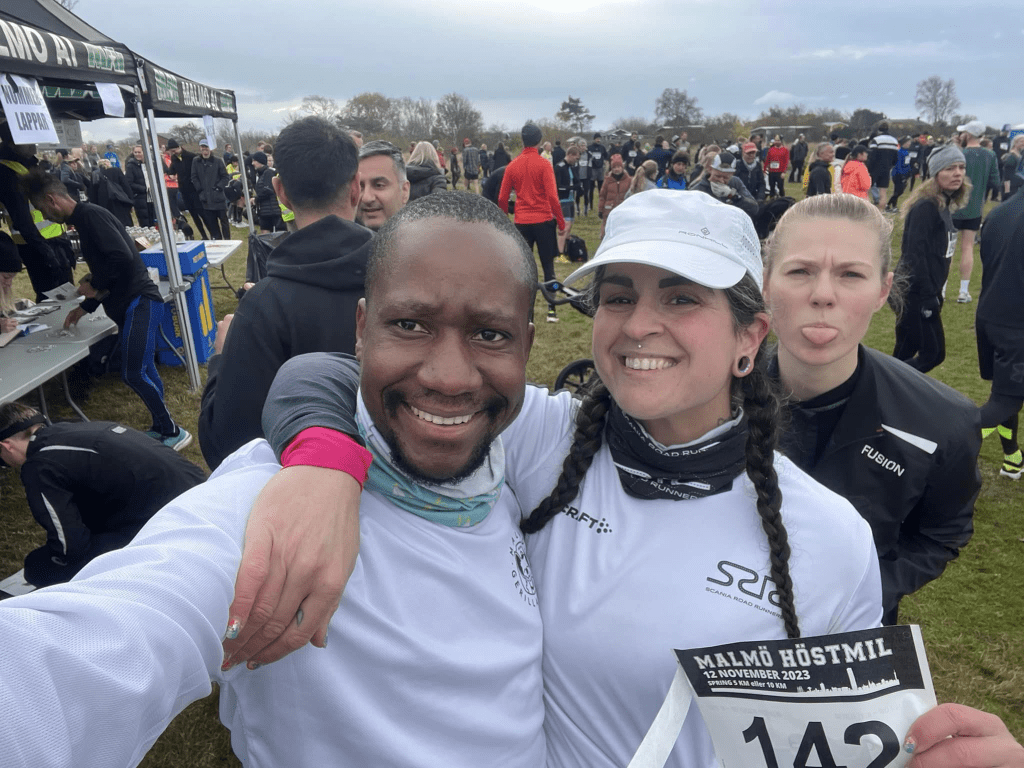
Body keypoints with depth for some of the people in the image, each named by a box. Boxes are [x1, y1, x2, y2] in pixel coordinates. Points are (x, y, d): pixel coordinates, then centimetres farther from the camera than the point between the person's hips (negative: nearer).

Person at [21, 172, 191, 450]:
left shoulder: (90, 215, -12)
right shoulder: (83, 219, 19)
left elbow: (122, 257, -25)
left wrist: (94, 286, -10)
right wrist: (86, 307, 24)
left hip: (139, 302, -10)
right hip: (130, 303, 10)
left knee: (133, 373, -10)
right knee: (142, 371, 13)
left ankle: (173, 432, 0)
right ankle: (160, 427, 22)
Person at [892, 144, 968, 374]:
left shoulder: (944, 205, 12)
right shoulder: (926, 206, -16)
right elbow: (914, 254, -22)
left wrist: (936, 294, 18)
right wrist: (927, 296, -22)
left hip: (928, 292, 9)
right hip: (916, 295, -9)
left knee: (906, 351, 13)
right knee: (933, 353, -7)